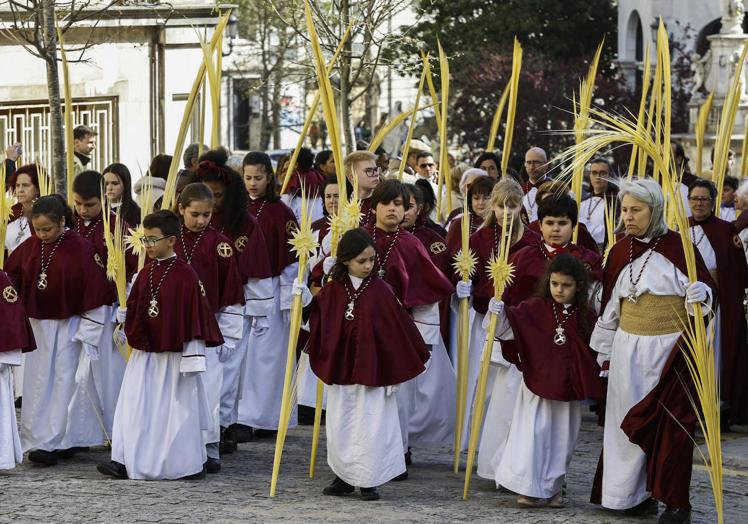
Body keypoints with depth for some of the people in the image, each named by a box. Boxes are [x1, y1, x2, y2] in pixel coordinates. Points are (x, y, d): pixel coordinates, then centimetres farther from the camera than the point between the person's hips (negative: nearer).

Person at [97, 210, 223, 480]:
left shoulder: (185, 275, -11)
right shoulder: (146, 273, 8)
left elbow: (197, 315, -12)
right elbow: (133, 308, 15)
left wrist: (193, 356, -13)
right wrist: (133, 334, 2)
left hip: (174, 354, -6)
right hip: (144, 352, 6)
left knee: (178, 407, 2)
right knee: (134, 406, 2)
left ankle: (189, 463, 13)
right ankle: (126, 461, 4)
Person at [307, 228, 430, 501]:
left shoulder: (380, 290, -7)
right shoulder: (332, 291, 1)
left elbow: (398, 327, -3)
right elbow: (318, 325, 11)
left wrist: (418, 356, 0)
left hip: (372, 369, -3)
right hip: (340, 368, 3)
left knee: (370, 425, -1)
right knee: (339, 425, 10)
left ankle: (368, 481, 8)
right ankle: (344, 477, 22)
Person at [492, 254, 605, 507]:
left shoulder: (586, 317, 2)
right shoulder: (534, 308, -4)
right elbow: (509, 327, -10)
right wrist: (499, 313, -28)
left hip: (568, 389, 2)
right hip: (537, 384, -2)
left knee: (562, 438, 9)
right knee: (534, 434, -5)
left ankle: (553, 487, 21)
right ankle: (529, 488, 2)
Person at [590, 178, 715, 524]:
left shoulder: (677, 246, -6)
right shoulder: (620, 252, 7)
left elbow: (707, 287, -3)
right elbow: (610, 307, 14)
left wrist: (700, 293, -27)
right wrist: (604, 352, 15)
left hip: (669, 350, -4)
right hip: (628, 350, 4)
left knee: (669, 424, -5)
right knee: (630, 422, 5)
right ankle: (637, 494, 15)